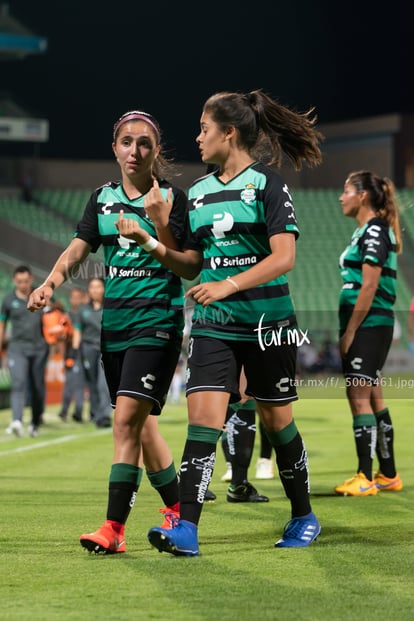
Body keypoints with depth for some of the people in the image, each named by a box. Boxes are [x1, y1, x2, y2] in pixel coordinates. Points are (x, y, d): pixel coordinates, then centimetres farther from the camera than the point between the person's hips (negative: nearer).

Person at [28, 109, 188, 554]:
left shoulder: (171, 197, -5)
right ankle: (176, 509, 28)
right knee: (140, 426, 11)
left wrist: (159, 223, -25)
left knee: (126, 420, -16)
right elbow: (78, 249, 5)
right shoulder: (102, 198, 10)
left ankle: (114, 528, -16)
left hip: (157, 321, -6)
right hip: (115, 322, 6)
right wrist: (51, 282, -13)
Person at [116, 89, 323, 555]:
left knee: (277, 420, 7)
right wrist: (148, 242, 2)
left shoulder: (266, 184, -7)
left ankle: (303, 517, 25)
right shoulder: (199, 192, 11)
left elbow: (284, 258, -15)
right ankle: (186, 528, -16)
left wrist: (227, 285, -23)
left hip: (266, 323, -4)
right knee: (202, 417, -10)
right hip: (212, 325, 4)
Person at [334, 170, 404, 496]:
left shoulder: (375, 231, -11)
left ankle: (365, 477, -10)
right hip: (364, 328, 10)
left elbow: (368, 287, -17)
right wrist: (348, 331, 18)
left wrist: (349, 332, -17)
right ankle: (389, 476, 17)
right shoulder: (365, 231, 18)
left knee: (359, 396, -11)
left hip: (368, 326, -10)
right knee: (373, 398, 11)